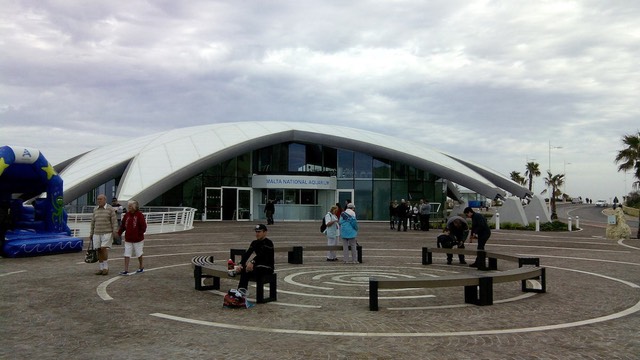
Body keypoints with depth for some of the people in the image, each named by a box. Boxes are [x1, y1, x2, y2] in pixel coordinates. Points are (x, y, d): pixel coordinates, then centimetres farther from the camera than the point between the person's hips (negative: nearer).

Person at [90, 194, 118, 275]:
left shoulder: (110, 209, -3)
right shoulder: (95, 210, 10)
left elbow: (114, 221, -7)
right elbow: (93, 222, 14)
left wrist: (115, 231, -17)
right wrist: (91, 234, 13)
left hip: (107, 233, -5)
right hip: (97, 234, 5)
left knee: (104, 249, -15)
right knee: (99, 251, 3)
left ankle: (106, 268, -5)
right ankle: (100, 269, 10)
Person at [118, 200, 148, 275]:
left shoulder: (139, 215, -11)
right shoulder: (126, 215, 3)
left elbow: (143, 226, -12)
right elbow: (123, 226, 6)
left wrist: (140, 234, -16)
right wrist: (119, 233, -4)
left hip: (137, 239, -4)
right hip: (128, 239, 4)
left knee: (139, 253, 12)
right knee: (127, 255, 0)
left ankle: (141, 267, 31)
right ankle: (126, 270, 3)